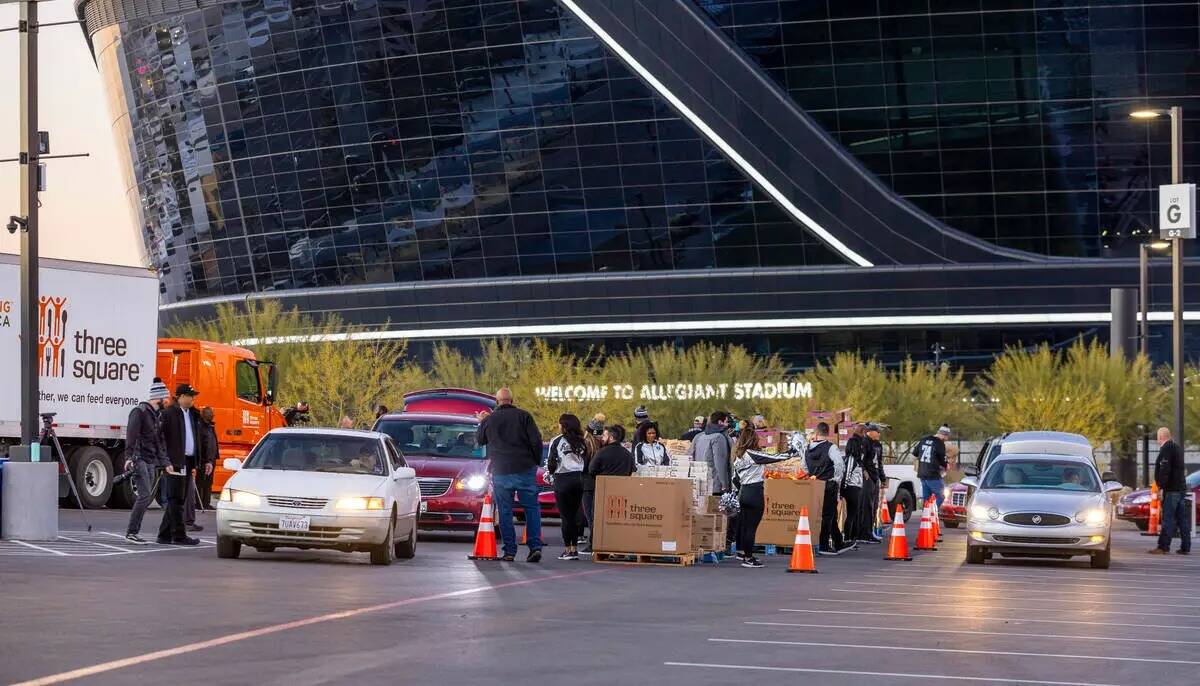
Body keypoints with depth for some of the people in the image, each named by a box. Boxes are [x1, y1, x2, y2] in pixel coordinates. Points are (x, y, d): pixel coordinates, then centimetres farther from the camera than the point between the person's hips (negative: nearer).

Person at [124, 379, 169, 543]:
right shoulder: (139, 412, -7)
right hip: (139, 460, -9)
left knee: (148, 497, 5)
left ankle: (134, 531, 10)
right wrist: (129, 457, -26)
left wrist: (164, 462, 21)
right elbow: (131, 436, -16)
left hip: (150, 462, 9)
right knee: (145, 495, -15)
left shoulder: (156, 415, 19)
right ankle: (131, 532, -12)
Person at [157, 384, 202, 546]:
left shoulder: (193, 414, 17)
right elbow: (160, 438, -12)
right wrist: (166, 461, -18)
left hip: (188, 461, 8)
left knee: (177, 500, 10)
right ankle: (179, 535, -5)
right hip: (175, 462, -8)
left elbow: (200, 438, 20)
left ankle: (165, 534, 15)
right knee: (176, 499, -5)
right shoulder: (169, 413, -7)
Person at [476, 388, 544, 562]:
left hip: (500, 472, 1)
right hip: (525, 470, 0)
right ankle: (535, 546, -4)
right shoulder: (524, 416, -1)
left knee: (505, 511, 5)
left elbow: (479, 440, 21)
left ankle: (509, 551, 1)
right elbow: (536, 441, -5)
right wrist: (536, 462, 9)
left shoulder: (489, 420, 3)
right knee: (532, 508, 6)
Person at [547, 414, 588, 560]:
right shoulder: (581, 443, 9)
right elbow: (586, 462, 8)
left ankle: (567, 549, -3)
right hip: (578, 479, 5)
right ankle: (574, 548, 9)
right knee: (574, 515, 10)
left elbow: (551, 462, -4)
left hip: (563, 479, -5)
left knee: (566, 516, -2)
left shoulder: (557, 441, -5)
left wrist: (551, 474, 11)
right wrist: (579, 474, 15)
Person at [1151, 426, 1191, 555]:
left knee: (1168, 518, -10)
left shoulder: (1166, 449, -12)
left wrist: (1161, 485, -18)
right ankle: (1185, 547, 10)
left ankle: (1163, 547, -11)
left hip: (1171, 489, -9)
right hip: (1181, 488, 9)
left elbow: (1164, 470, -21)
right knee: (1182, 519, 9)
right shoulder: (1177, 447, 18)